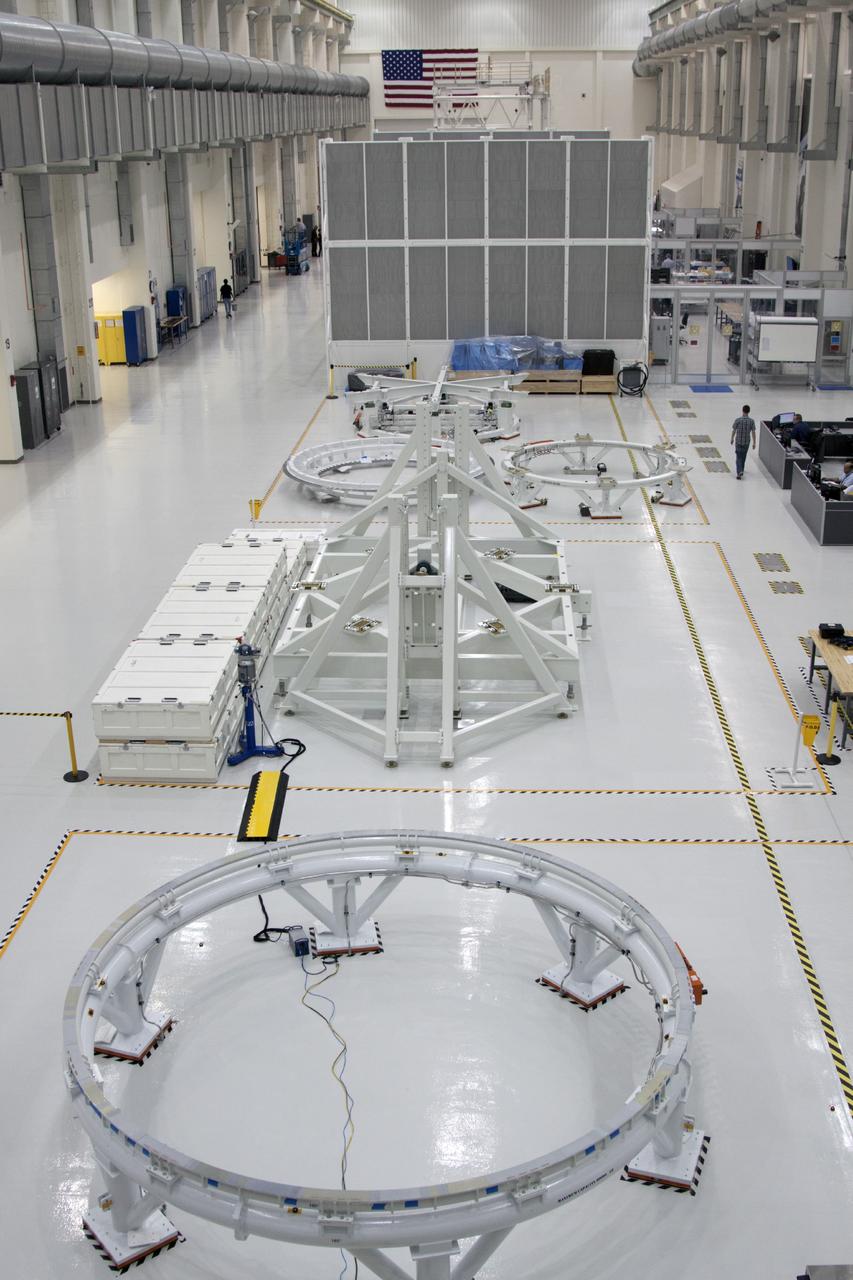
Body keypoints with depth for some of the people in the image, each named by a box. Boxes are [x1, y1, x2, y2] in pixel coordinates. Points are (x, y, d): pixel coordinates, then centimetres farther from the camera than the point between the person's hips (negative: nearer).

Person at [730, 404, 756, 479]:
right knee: (743, 457, 20)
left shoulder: (737, 420, -14)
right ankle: (741, 470, 33)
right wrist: (754, 443, 1)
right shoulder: (751, 421, -9)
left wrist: (732, 439, 12)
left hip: (738, 442, -2)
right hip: (747, 442, 2)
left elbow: (733, 431, -4)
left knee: (738, 457, 3)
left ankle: (739, 472, -15)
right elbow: (753, 432, -6)